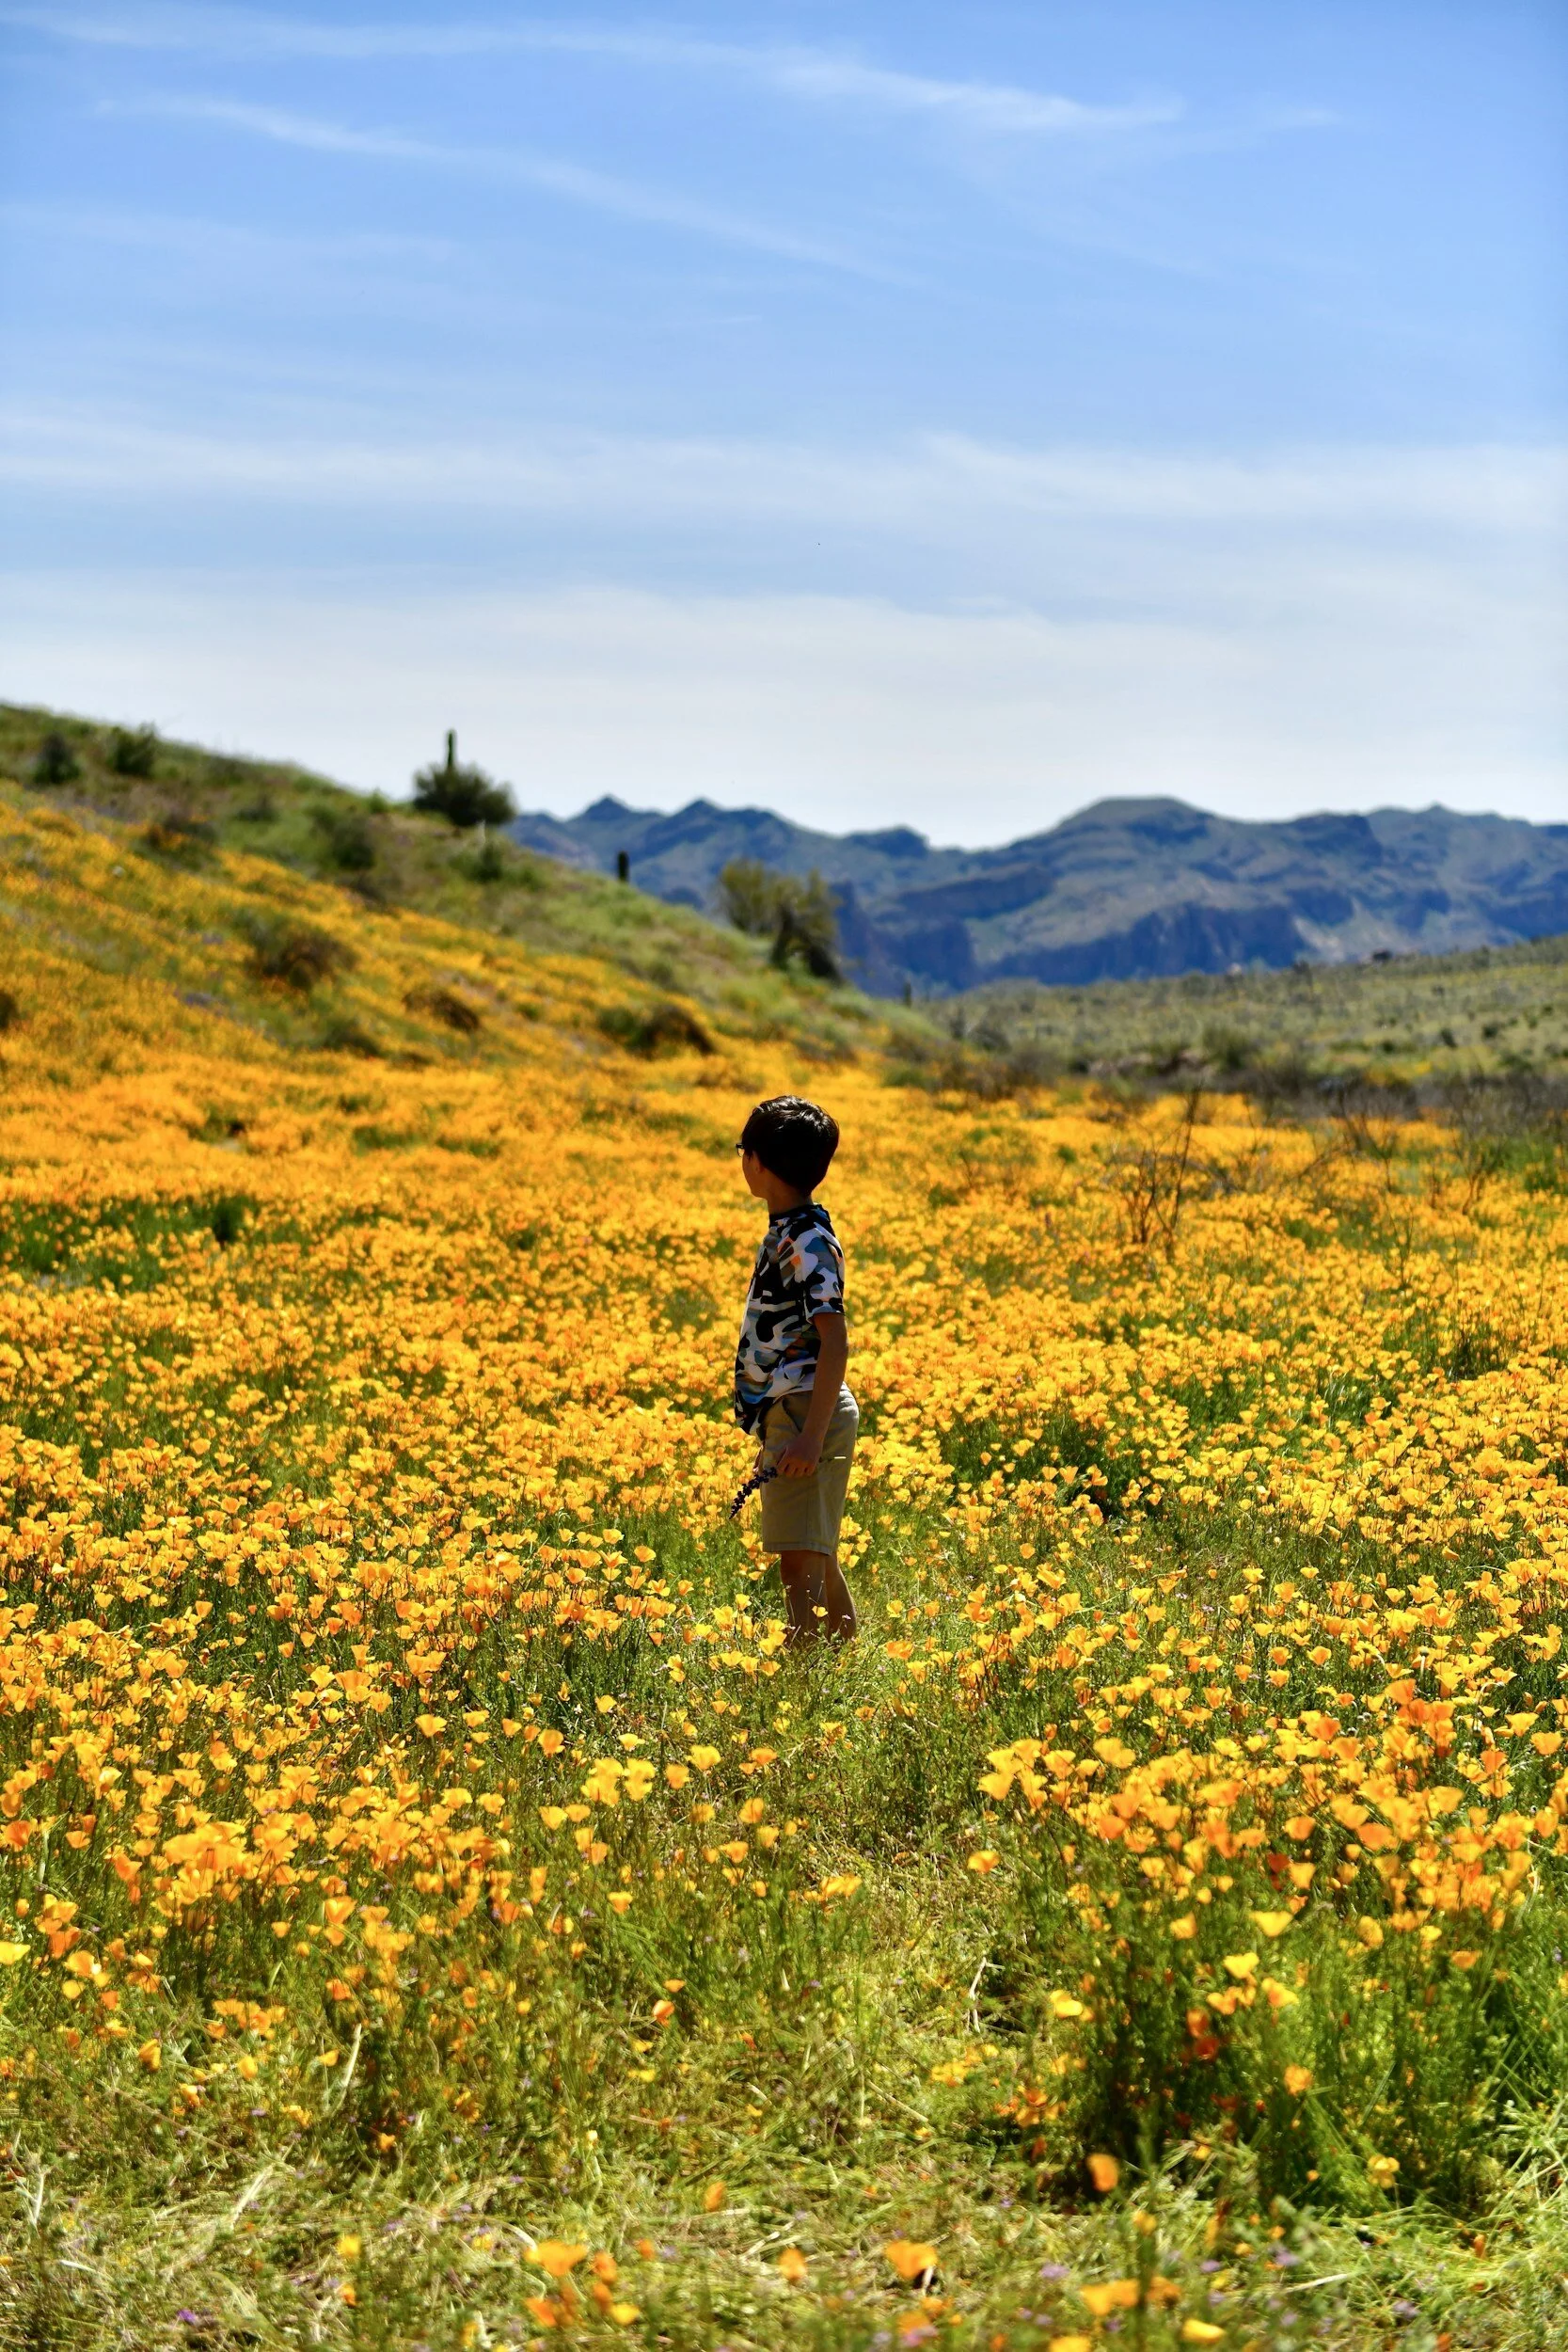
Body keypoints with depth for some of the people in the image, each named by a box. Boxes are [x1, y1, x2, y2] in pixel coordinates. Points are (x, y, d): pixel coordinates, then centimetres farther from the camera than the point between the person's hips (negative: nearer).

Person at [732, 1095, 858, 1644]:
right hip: (788, 1416, 10)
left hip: (808, 1415, -10)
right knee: (817, 1560, 15)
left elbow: (834, 1343, -21)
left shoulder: (809, 1242, -15)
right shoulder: (784, 1233, 15)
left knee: (800, 1563, -12)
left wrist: (812, 1436, -26)